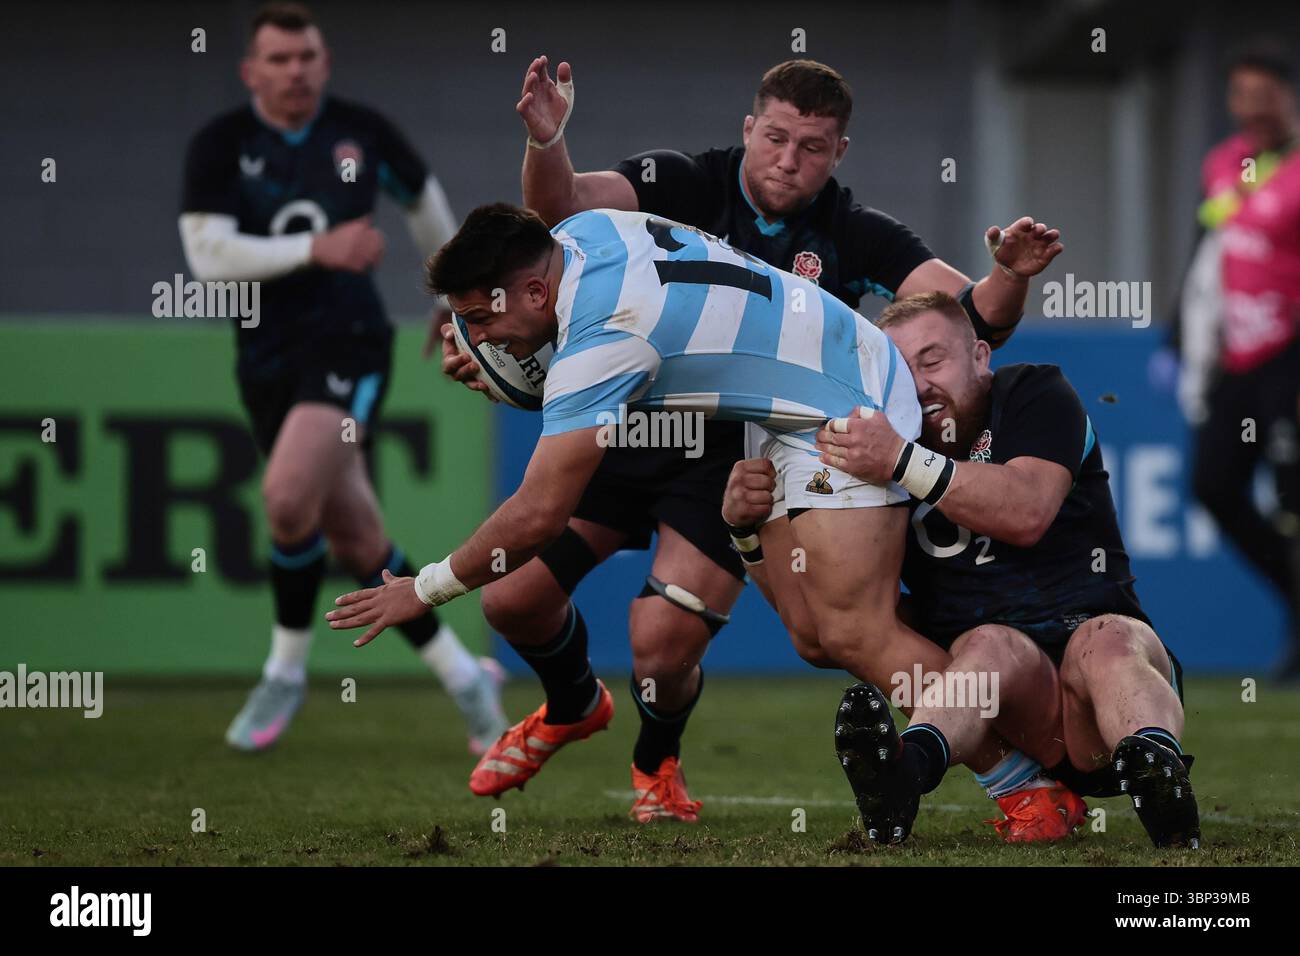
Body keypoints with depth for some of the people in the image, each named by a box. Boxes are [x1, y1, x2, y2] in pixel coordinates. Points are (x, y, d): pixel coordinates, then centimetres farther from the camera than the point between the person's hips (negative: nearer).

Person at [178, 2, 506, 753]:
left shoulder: (361, 132, 0)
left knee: (288, 497, -25)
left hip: (347, 344, -2)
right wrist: (316, 249, -22)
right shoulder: (220, 147, -3)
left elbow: (424, 197, 20)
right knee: (358, 543, 6)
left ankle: (287, 672, -5)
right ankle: (465, 676, 24)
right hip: (268, 357, 2)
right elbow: (207, 254, -14)